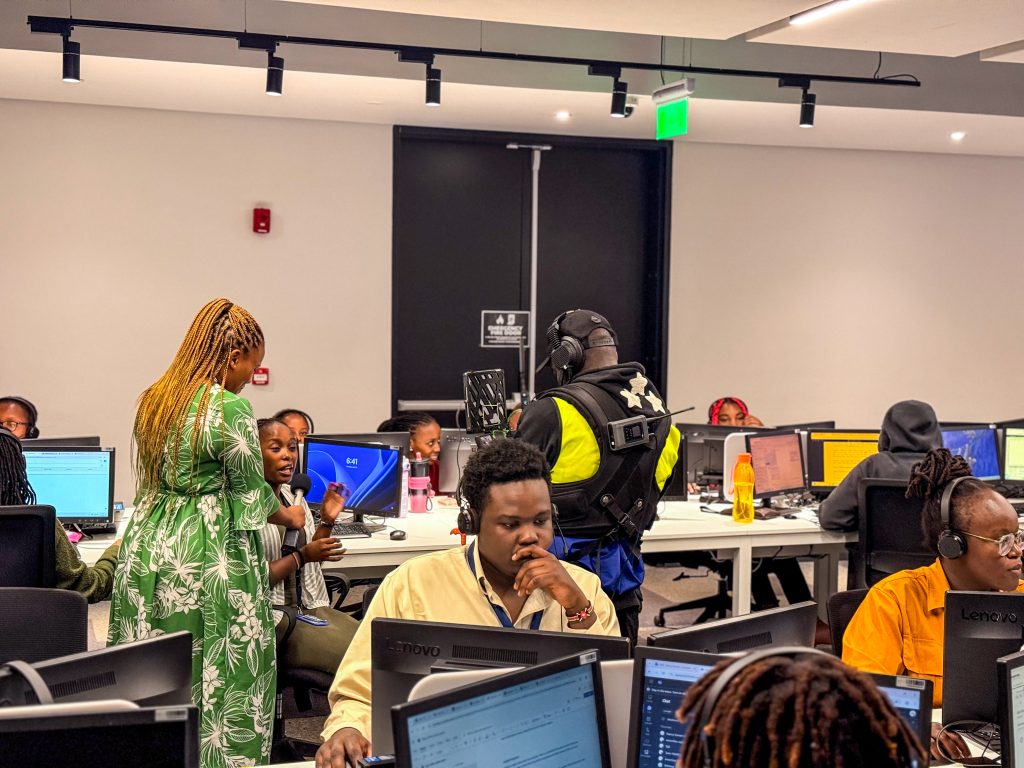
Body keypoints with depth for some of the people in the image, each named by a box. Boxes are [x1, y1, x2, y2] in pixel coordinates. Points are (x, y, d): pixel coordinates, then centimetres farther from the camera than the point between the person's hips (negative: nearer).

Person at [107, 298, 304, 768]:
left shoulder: (152, 400, 8)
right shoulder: (230, 409, -14)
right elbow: (251, 494, -7)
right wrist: (289, 516, 13)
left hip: (147, 551, 7)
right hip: (207, 559, -7)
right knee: (217, 679, 2)